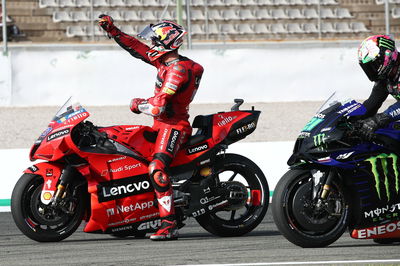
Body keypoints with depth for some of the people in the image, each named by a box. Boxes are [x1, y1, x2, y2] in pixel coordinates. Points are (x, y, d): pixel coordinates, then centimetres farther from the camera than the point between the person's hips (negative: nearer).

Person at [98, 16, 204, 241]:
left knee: (157, 169, -30)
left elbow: (158, 107, -25)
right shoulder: (167, 61, 10)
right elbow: (137, 48, 20)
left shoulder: (177, 70, -19)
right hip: (163, 125, 11)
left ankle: (169, 225, -35)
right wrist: (112, 30, 17)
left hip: (173, 127, -11)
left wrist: (139, 105, -5)